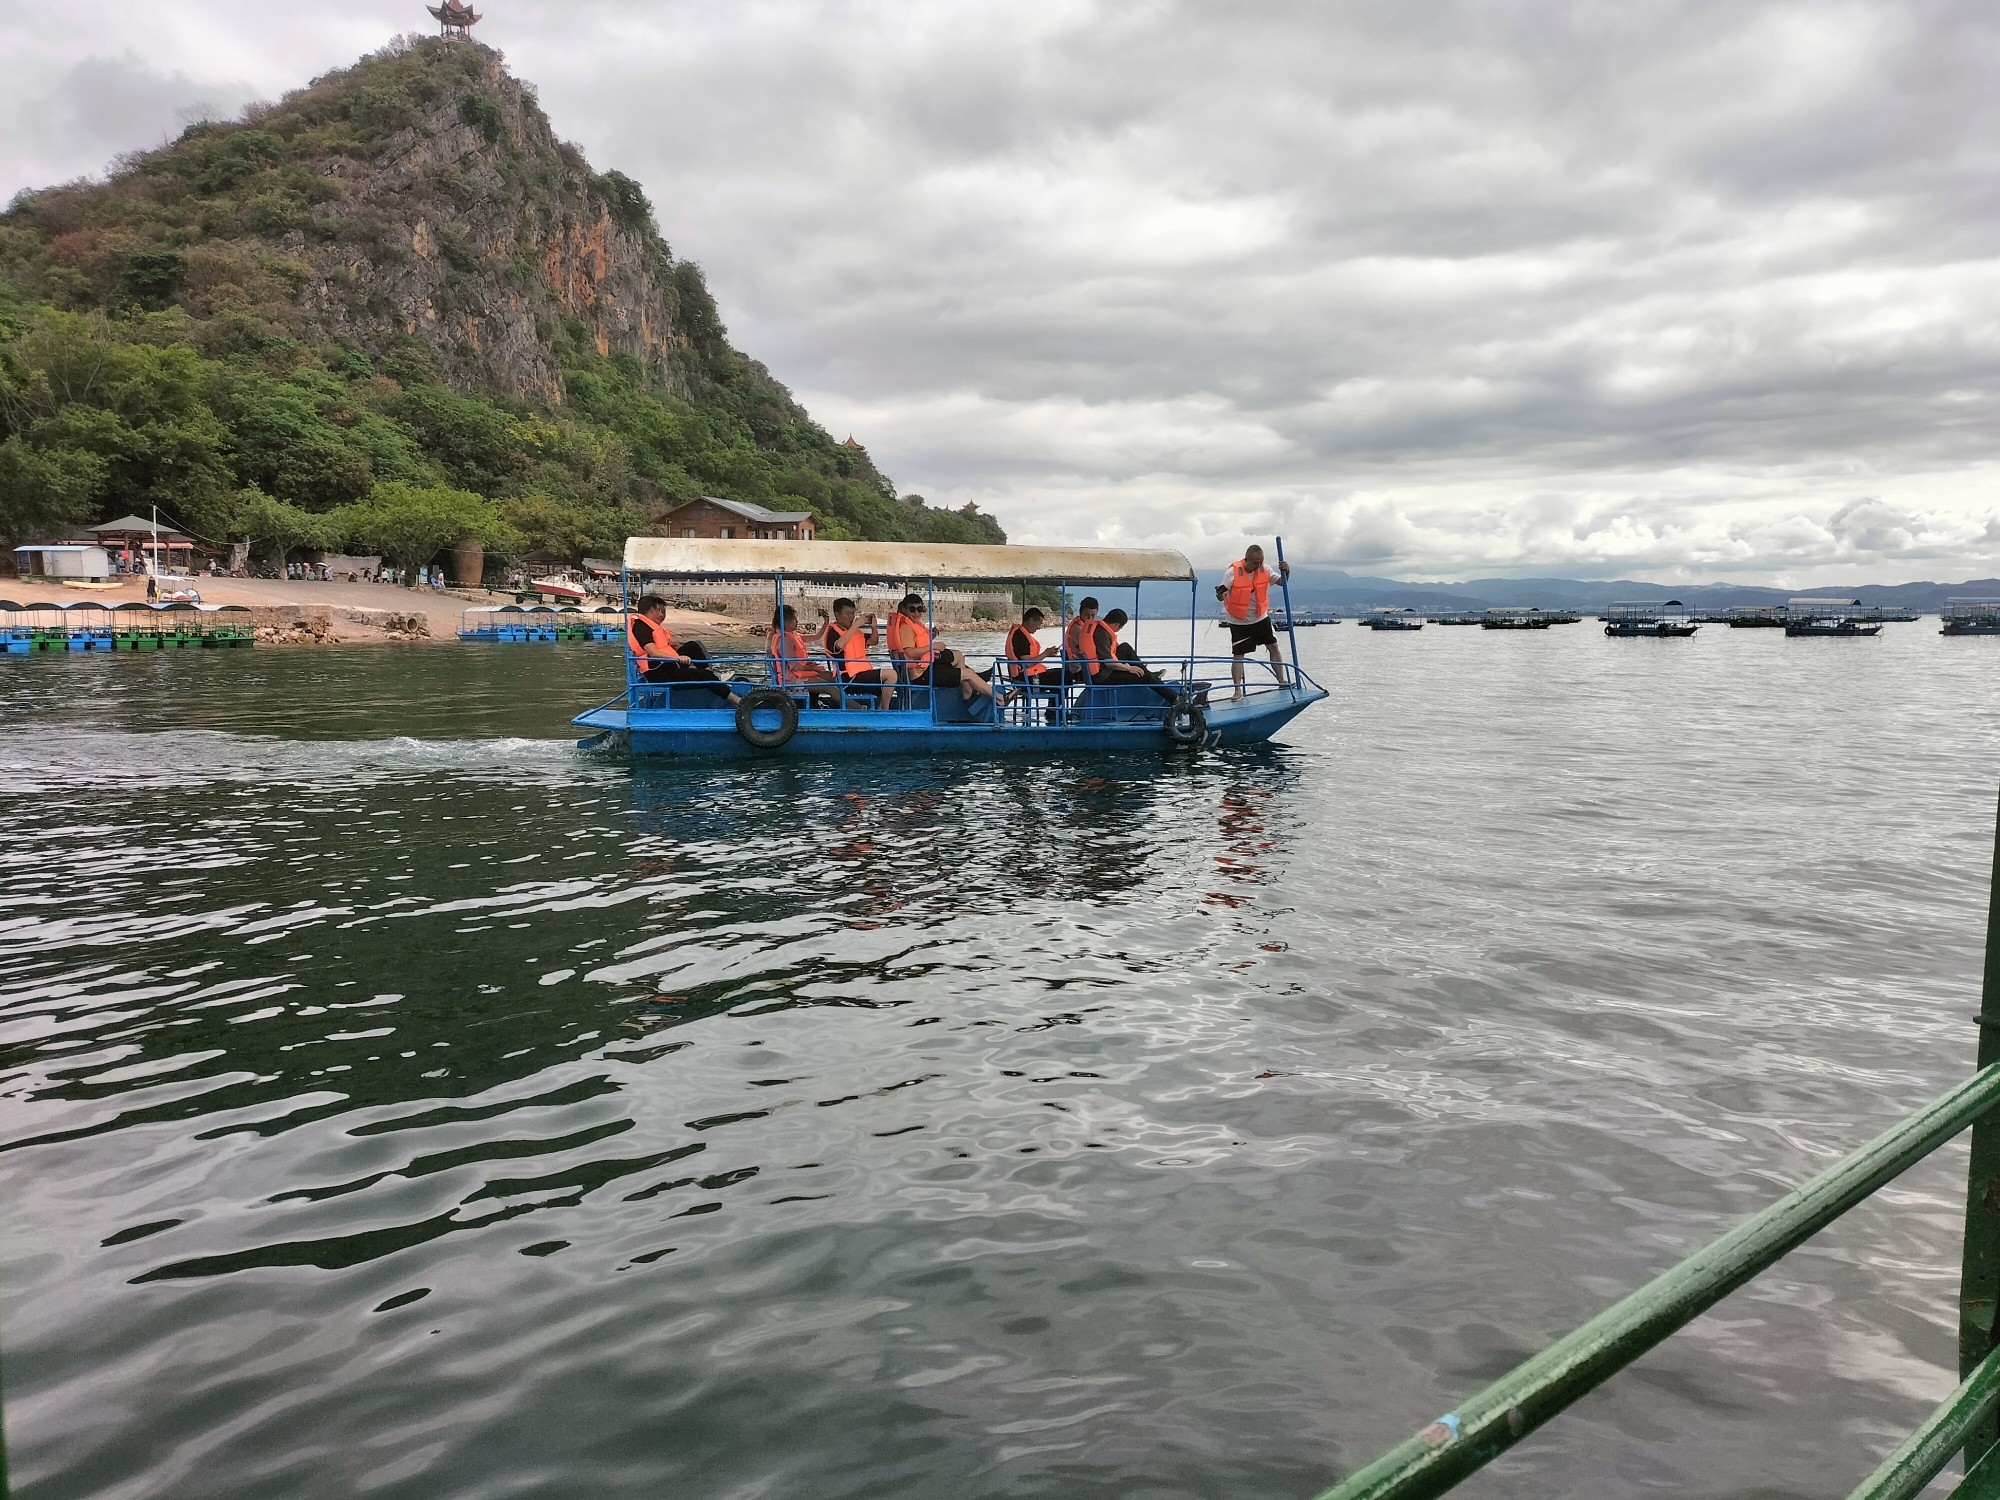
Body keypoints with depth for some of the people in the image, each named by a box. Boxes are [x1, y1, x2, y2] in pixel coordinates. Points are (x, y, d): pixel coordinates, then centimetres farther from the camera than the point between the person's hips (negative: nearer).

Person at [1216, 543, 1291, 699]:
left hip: (1261, 618, 4)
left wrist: (1286, 571, -28)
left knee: (1274, 646, 6)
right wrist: (1220, 594, -41)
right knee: (1238, 655, -5)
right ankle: (1238, 690, 0)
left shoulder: (1264, 570, -7)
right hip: (1239, 622, -4)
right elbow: (1221, 593, -16)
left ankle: (1282, 682, 17)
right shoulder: (1233, 572, -19)